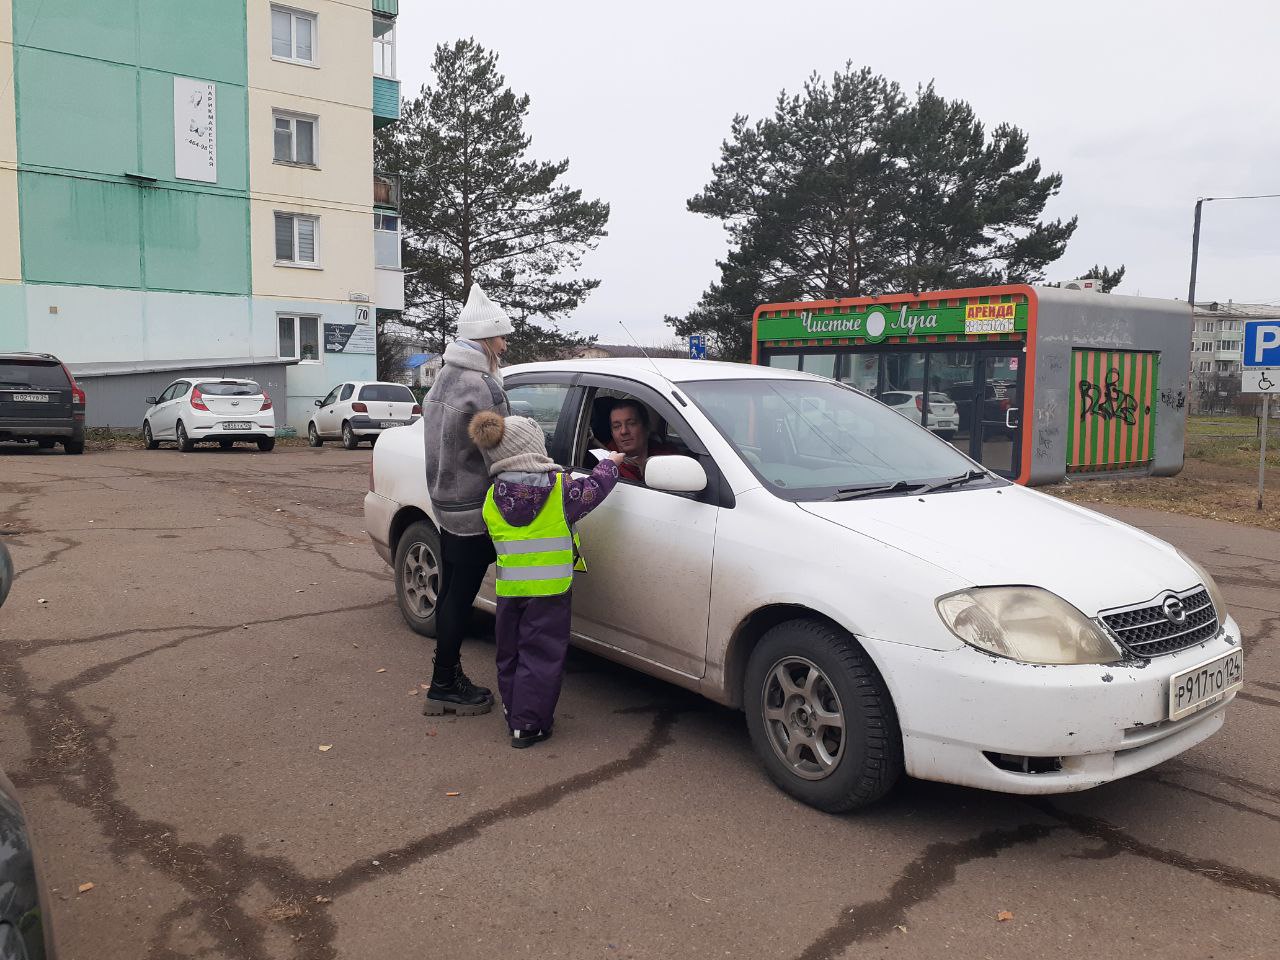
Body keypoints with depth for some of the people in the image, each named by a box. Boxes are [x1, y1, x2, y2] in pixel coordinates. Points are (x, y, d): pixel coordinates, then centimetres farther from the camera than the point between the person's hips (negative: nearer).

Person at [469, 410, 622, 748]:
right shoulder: (560, 487, -12)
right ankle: (528, 725, 7)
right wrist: (609, 464, 21)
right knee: (541, 656, 4)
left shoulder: (493, 497, 0)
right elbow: (593, 490, 3)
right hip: (550, 588, -4)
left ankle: (514, 715, 28)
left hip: (508, 590, 4)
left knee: (510, 654, 18)